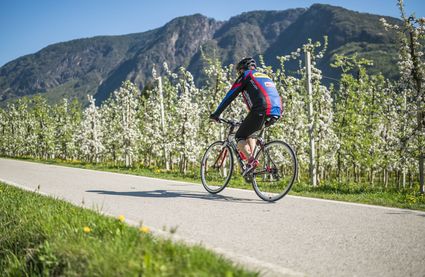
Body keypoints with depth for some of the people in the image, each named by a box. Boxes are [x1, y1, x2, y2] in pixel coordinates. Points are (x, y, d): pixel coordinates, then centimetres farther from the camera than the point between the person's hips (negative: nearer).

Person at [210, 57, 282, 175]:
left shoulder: (246, 75, 13)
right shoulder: (265, 76, 34)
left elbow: (230, 96, 9)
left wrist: (216, 114, 14)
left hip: (261, 111, -7)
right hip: (276, 112, 7)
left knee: (239, 137, 7)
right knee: (251, 132, 30)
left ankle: (251, 160, -13)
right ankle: (251, 158, 15)